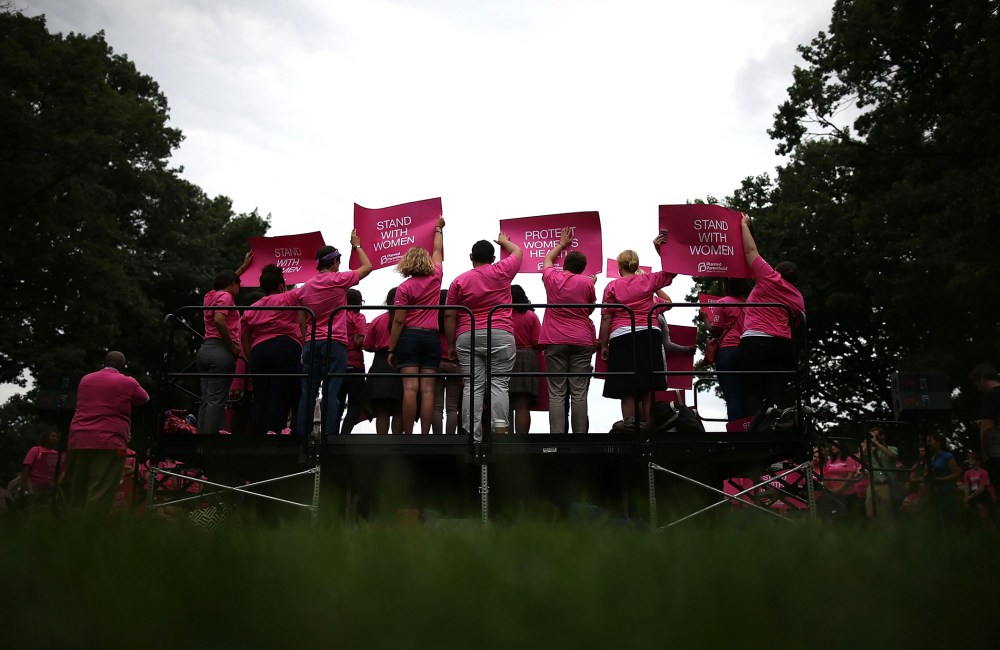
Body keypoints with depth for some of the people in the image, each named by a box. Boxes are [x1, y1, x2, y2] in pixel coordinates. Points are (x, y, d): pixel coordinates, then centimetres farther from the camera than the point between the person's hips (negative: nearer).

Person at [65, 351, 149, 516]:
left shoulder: (85, 380, 20)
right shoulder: (128, 383, 4)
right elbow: (146, 401, 20)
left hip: (78, 441, 5)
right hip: (109, 444, -5)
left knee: (77, 495, 12)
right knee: (99, 498, -9)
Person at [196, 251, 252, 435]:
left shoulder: (211, 295, 22)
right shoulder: (225, 296, -3)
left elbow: (227, 280, 44)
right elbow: (219, 320, -20)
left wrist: (244, 266, 53)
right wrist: (233, 346, -14)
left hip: (205, 349, 9)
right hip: (220, 350, -9)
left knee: (206, 400, 3)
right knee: (216, 400, -13)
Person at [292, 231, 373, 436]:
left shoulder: (304, 287, 11)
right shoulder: (339, 280, -3)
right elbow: (367, 267, 8)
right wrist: (356, 246, 20)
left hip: (311, 343, 4)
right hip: (335, 343, -4)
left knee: (308, 393, 4)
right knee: (331, 393, -7)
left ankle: (302, 434, 2)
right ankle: (328, 436, -11)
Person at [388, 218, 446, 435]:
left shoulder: (404, 287, -2)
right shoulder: (435, 279, 6)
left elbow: (398, 322, -6)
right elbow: (438, 251, 25)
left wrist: (391, 349, 0)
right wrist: (438, 228, 41)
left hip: (409, 336, -2)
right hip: (432, 337, 3)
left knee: (410, 388, -8)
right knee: (427, 389, -1)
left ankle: (408, 435, -10)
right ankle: (425, 435, -3)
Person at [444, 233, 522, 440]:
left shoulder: (459, 281, 7)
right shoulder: (502, 271, 6)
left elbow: (449, 316, 5)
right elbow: (517, 251, 26)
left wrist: (451, 345, 13)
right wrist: (503, 241, 46)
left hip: (467, 338, 1)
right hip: (500, 336, -1)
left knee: (472, 386, 0)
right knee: (499, 384, -2)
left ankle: (472, 437, -3)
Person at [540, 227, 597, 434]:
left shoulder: (551, 277, 5)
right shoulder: (587, 282, 0)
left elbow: (547, 259, 27)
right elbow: (590, 309, 13)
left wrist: (562, 244, 43)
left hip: (555, 341, 1)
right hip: (582, 341, -1)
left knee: (556, 393, -1)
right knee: (579, 393, -1)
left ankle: (557, 435, -7)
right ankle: (580, 433, -1)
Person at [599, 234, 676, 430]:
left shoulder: (612, 286, 6)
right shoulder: (648, 280, 11)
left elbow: (606, 319, 1)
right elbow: (671, 271, 25)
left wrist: (603, 345, 6)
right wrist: (659, 248, 20)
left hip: (622, 337, -2)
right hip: (649, 335, 2)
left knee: (627, 388, -3)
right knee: (647, 387, 3)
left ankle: (630, 423, -15)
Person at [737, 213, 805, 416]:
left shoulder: (770, 279, 6)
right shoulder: (798, 299, 22)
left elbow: (751, 250, 11)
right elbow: (795, 324, 23)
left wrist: (744, 225, 22)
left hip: (756, 342, -6)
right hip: (784, 345, 6)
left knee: (752, 394, -11)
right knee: (776, 396, -1)